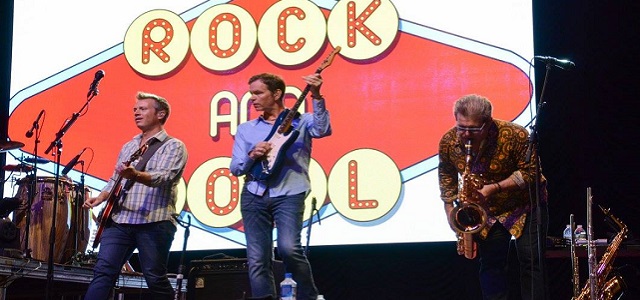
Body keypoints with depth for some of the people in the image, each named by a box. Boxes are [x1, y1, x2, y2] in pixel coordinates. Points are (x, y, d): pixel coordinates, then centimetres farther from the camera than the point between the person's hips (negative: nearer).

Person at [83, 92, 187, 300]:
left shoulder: (173, 146, -1)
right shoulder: (128, 147, 22)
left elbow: (162, 177, -19)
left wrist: (136, 175, -37)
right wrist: (101, 198, 6)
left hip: (154, 222, -6)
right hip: (120, 219, 6)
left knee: (155, 279, -2)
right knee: (103, 271, -6)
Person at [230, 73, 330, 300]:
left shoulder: (301, 121, 6)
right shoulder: (245, 129, 17)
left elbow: (323, 130, -15)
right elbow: (235, 168, 11)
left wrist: (316, 97, -26)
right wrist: (252, 156, -10)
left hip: (289, 194, -4)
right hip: (253, 196, 4)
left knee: (288, 248, -22)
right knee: (257, 260, -2)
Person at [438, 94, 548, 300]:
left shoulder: (515, 135, -28)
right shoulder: (448, 142, -14)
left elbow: (530, 172, -21)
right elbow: (447, 175, 4)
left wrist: (494, 188, -31)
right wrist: (450, 210, -4)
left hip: (525, 205, -4)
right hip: (486, 211, 4)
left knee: (531, 260, -8)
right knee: (490, 265, 4)